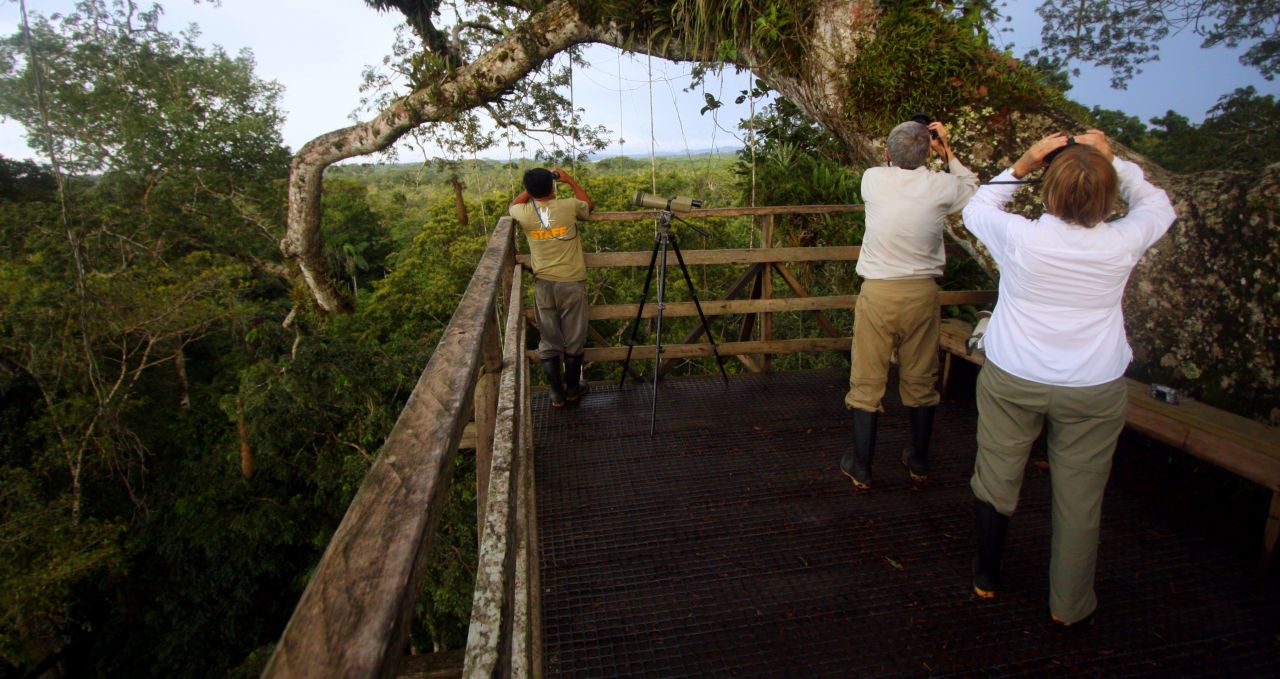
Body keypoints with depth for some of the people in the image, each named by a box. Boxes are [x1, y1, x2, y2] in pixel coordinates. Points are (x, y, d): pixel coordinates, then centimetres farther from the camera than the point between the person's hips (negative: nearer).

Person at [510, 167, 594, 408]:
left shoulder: (524, 214, -4)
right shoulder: (568, 206, -9)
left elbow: (513, 205, 23)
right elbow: (589, 205, 16)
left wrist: (532, 187, 16)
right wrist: (570, 181, 17)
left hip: (544, 284, 2)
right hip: (572, 282, -1)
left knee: (549, 340, 10)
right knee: (574, 338, 11)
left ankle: (556, 392, 15)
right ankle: (573, 387, 23)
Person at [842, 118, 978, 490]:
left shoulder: (872, 180, -7)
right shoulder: (940, 186, -8)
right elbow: (973, 189, 16)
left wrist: (895, 155, 17)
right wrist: (947, 152, 14)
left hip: (877, 292, -1)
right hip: (922, 293, 1)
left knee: (867, 382, 7)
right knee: (920, 381, 15)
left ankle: (861, 467, 15)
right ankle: (919, 461, 31)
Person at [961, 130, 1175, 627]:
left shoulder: (1020, 238, -17)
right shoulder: (1122, 244, -12)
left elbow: (975, 209, 4)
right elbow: (1158, 205, 11)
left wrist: (1021, 165, 0)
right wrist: (1112, 161, 4)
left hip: (1011, 380, 0)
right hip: (1093, 390, 1)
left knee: (996, 479, 16)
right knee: (1079, 497, 14)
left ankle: (986, 576, 35)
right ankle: (1068, 604, 30)